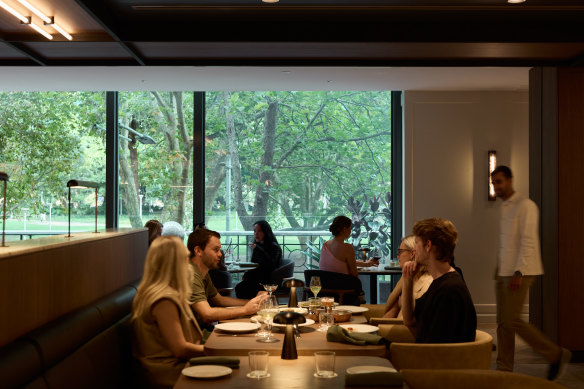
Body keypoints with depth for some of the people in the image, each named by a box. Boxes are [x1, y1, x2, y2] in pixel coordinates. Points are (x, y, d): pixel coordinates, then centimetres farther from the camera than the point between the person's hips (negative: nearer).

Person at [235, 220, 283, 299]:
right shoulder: (258, 245, 14)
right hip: (256, 277, 6)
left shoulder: (274, 247, -6)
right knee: (238, 287, -22)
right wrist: (246, 274, 0)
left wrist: (258, 249, -25)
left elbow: (270, 265, -22)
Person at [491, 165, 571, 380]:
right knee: (503, 322, 7)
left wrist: (518, 272, -24)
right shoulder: (504, 207, 17)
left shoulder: (525, 205, -10)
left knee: (512, 320, -10)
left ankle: (556, 355, 5)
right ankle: (504, 369, 12)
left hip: (519, 272, -9)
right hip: (504, 272, 9)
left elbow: (528, 241, -18)